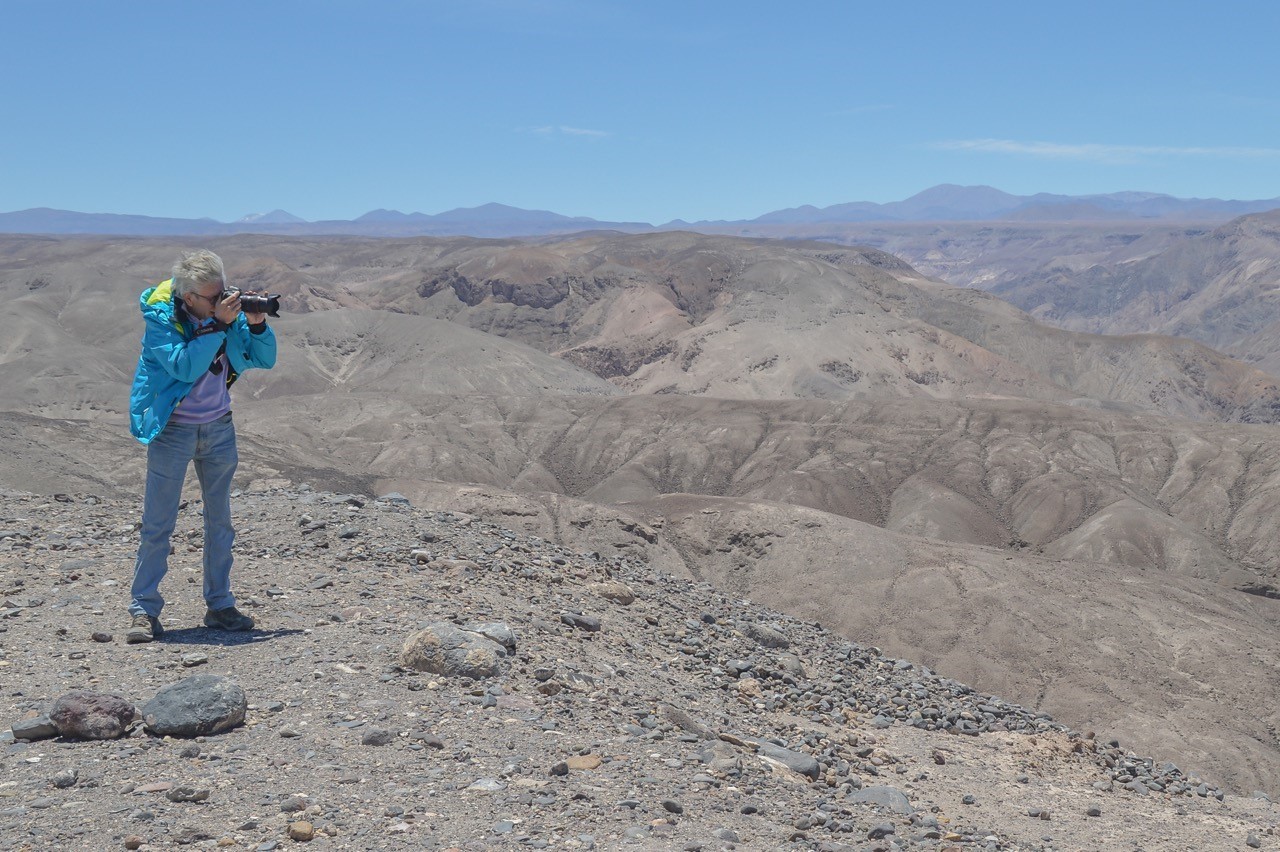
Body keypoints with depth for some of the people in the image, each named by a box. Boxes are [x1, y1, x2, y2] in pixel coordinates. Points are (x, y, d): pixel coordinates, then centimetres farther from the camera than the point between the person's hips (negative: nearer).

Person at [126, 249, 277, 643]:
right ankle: (144, 610, 4)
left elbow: (263, 360, 1)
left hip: (218, 427, 5)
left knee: (220, 520, 9)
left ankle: (220, 605, 18)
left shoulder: (228, 307, -3)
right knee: (157, 524, -3)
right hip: (172, 429, -4)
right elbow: (184, 367, -26)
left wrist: (256, 325, -17)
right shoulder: (159, 315, -14)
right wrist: (217, 325, -29)